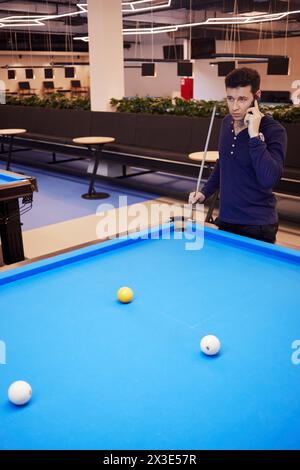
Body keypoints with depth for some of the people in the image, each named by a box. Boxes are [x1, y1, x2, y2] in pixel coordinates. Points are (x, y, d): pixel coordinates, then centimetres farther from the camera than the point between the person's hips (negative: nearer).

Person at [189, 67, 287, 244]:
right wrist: (205, 192, 8)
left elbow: (269, 180, -29)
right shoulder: (227, 122, 4)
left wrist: (255, 135, -29)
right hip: (225, 220, 6)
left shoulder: (274, 131, -16)